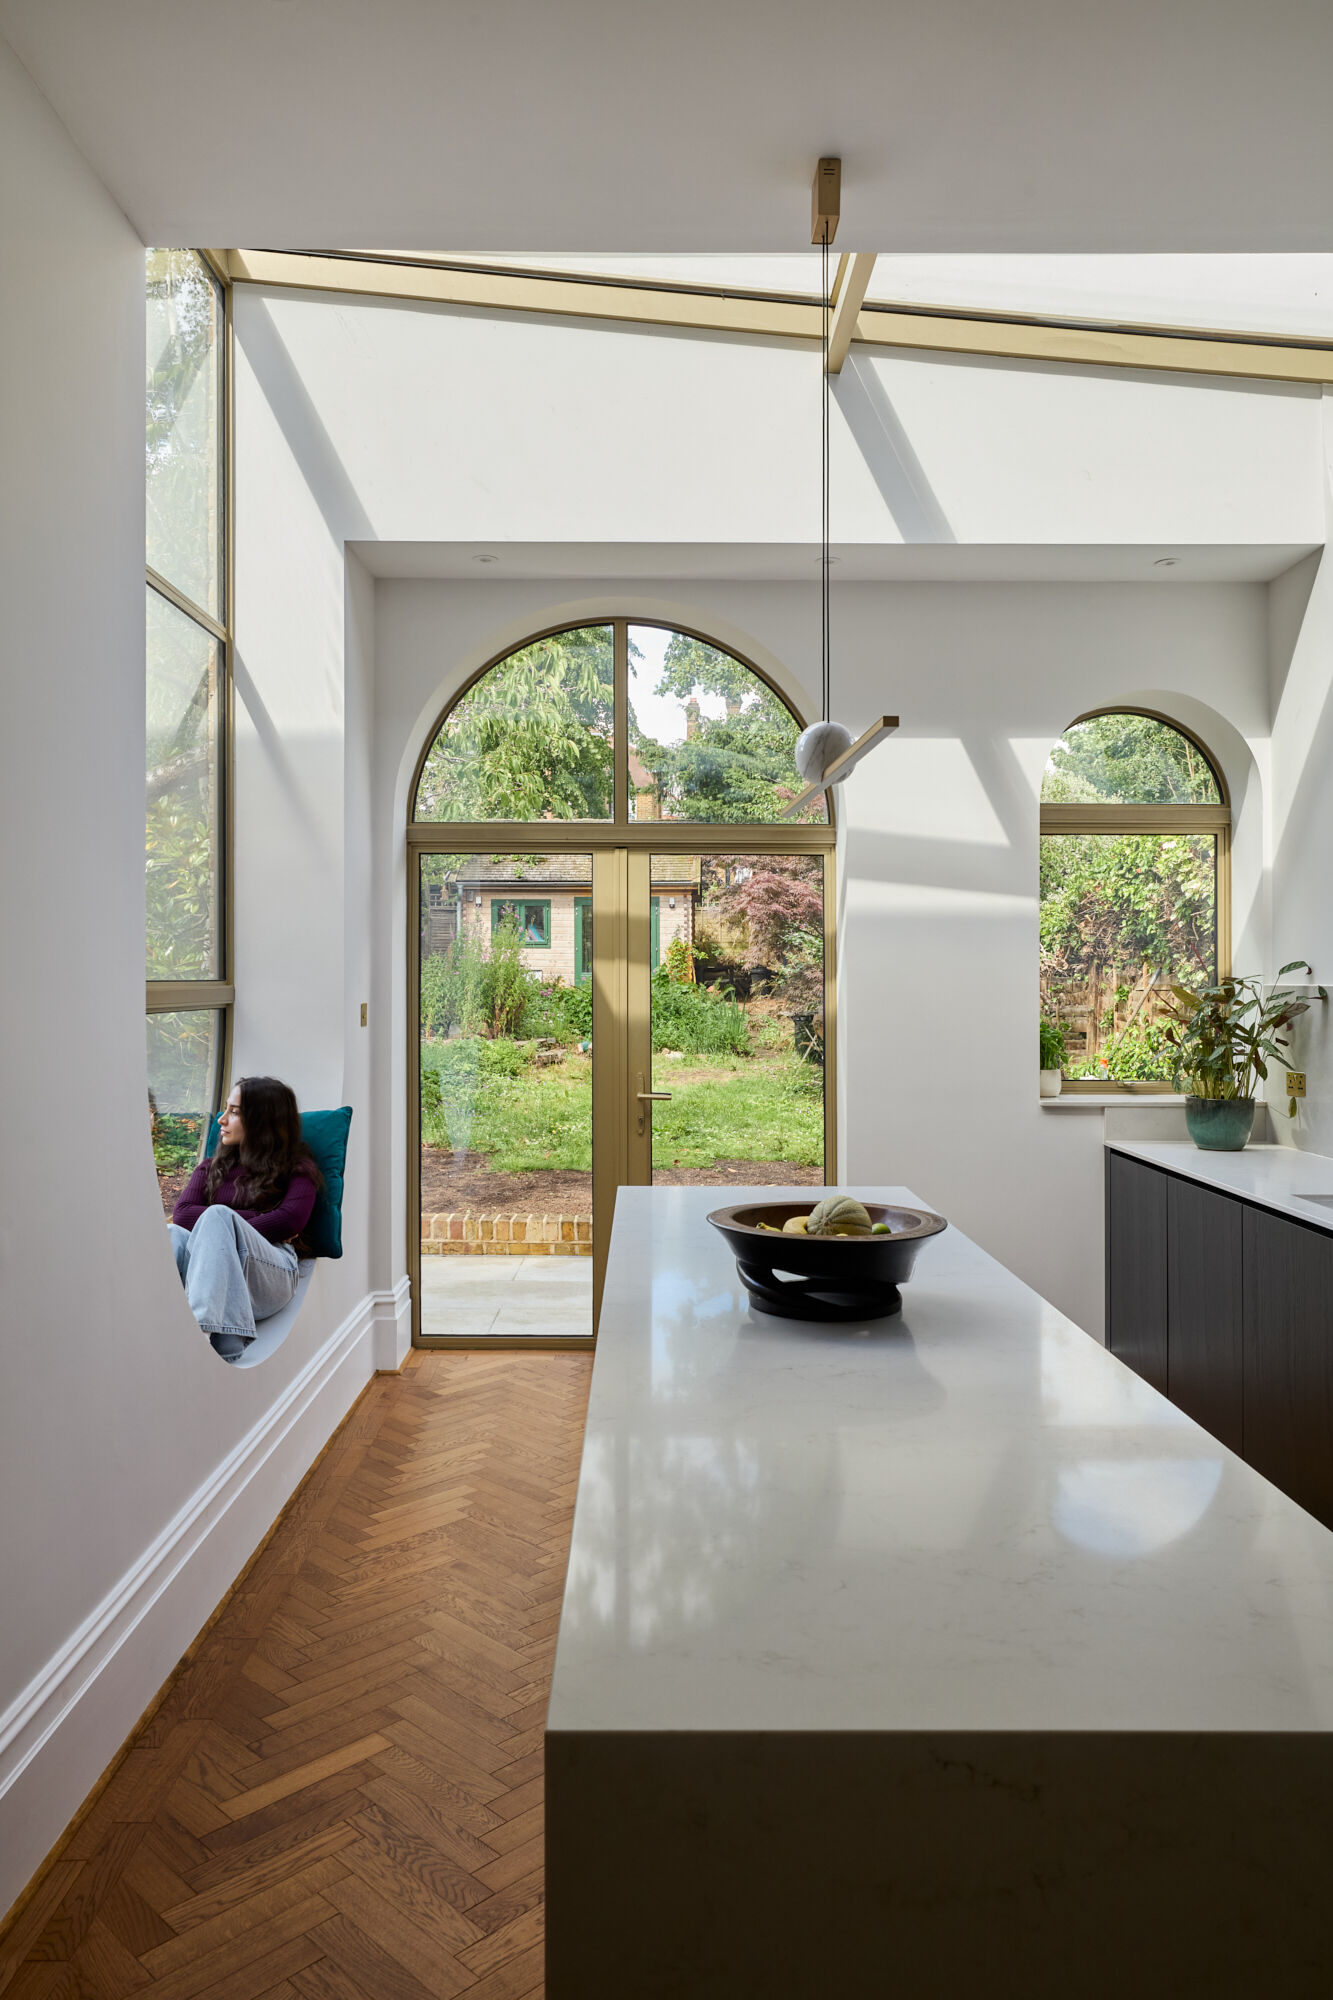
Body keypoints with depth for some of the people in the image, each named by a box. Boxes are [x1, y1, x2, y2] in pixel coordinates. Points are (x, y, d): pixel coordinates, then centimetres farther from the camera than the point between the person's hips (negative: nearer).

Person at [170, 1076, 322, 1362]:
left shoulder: (297, 1167, 20)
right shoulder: (211, 1168, 31)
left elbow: (291, 1221, 0)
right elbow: (181, 1213, 11)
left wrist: (229, 1225, -5)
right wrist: (253, 1218, 0)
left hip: (270, 1271, -3)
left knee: (218, 1216, -31)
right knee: (171, 1234, -29)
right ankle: (226, 1343, -52)